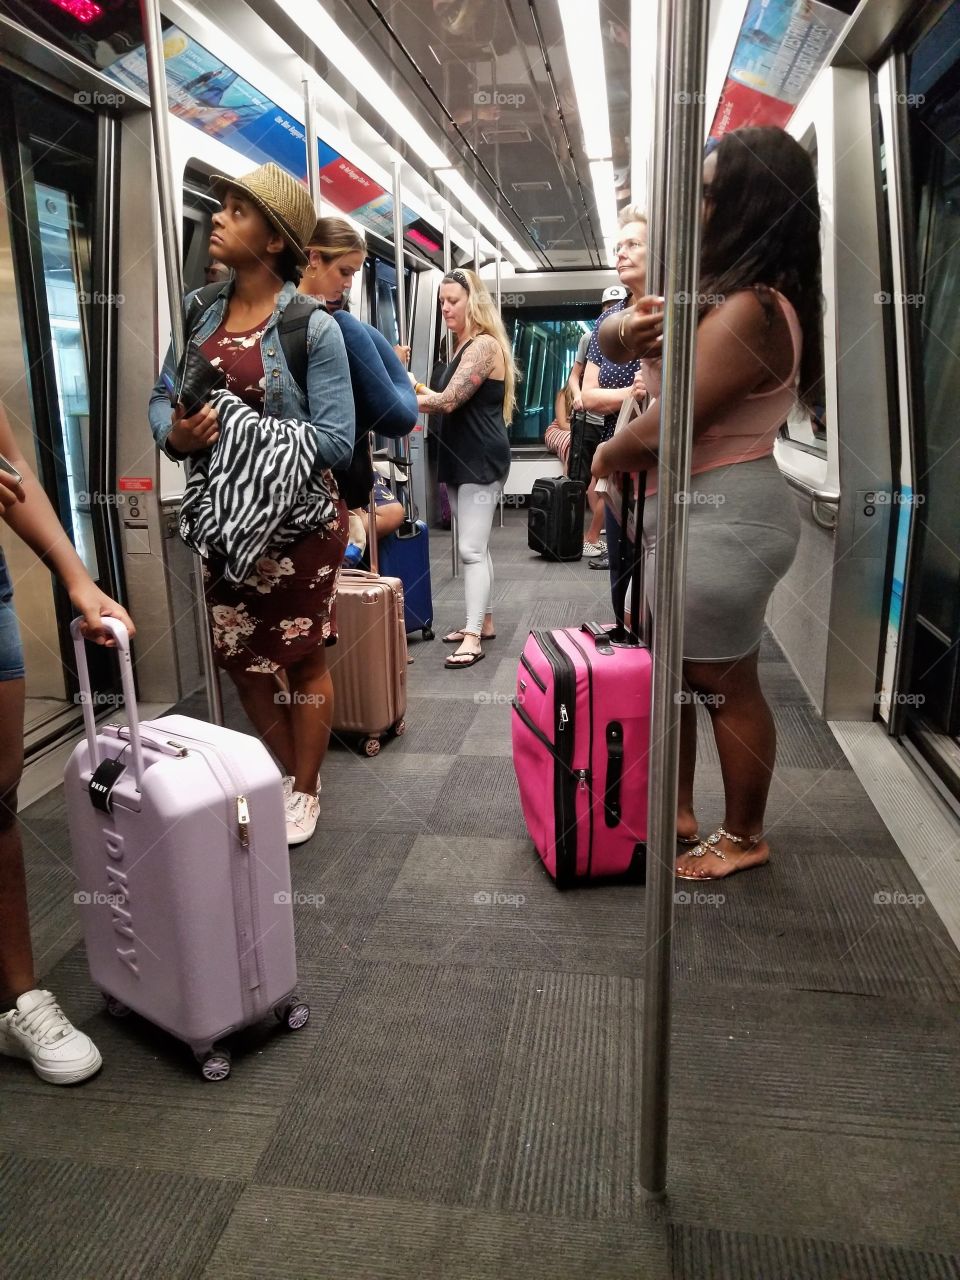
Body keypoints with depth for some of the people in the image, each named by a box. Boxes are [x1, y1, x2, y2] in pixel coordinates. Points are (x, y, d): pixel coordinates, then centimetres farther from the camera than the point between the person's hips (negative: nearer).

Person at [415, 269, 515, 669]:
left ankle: (473, 636, -10)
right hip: (461, 458, 10)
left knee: (472, 549, -12)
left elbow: (449, 401, -22)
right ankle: (482, 621, 23)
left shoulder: (484, 345, -14)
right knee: (474, 547, 14)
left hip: (482, 459, -10)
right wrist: (418, 389, 3)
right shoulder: (464, 347, 18)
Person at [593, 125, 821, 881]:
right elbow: (617, 336, 12)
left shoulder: (748, 312, -23)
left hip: (720, 518, -11)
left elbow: (663, 430, -25)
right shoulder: (717, 293, 11)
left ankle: (744, 837, 24)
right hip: (691, 512, 11)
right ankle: (677, 810, 34)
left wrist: (609, 454, -3)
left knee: (726, 685, 4)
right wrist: (628, 331, -13)